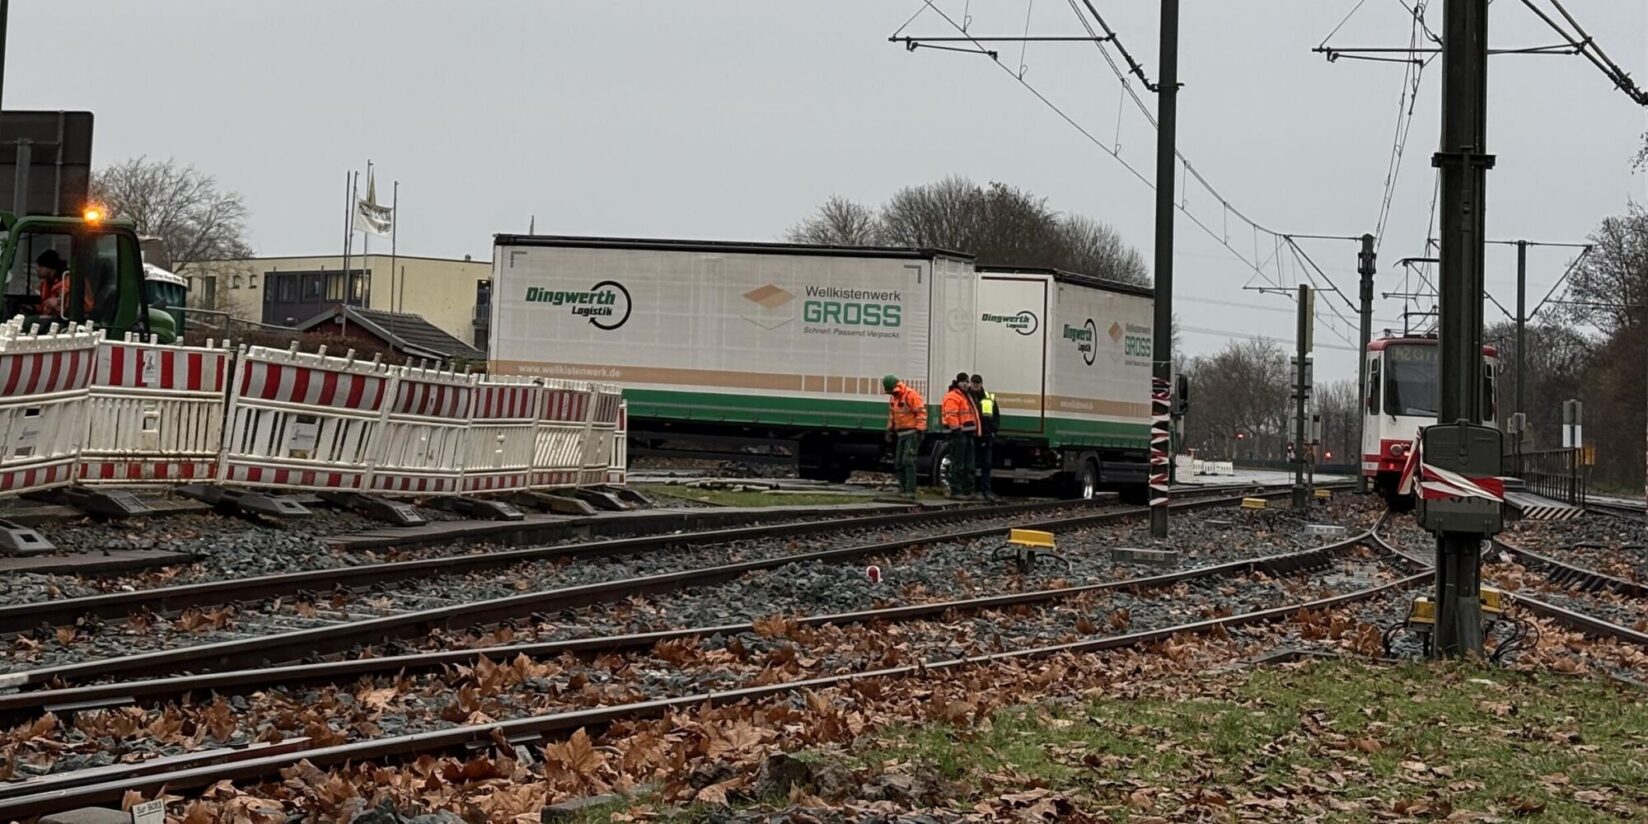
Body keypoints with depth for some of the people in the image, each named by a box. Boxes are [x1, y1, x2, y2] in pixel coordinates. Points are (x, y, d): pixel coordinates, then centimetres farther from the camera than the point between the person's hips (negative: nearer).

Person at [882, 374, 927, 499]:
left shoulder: (911, 395, -15)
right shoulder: (893, 398, 12)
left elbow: (921, 413, -17)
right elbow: (892, 415, 23)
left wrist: (919, 431, -20)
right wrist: (890, 430, 18)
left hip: (912, 433, -9)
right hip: (901, 434, 9)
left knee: (908, 461, -16)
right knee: (898, 463, 9)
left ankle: (910, 491, -17)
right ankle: (903, 489, 16)